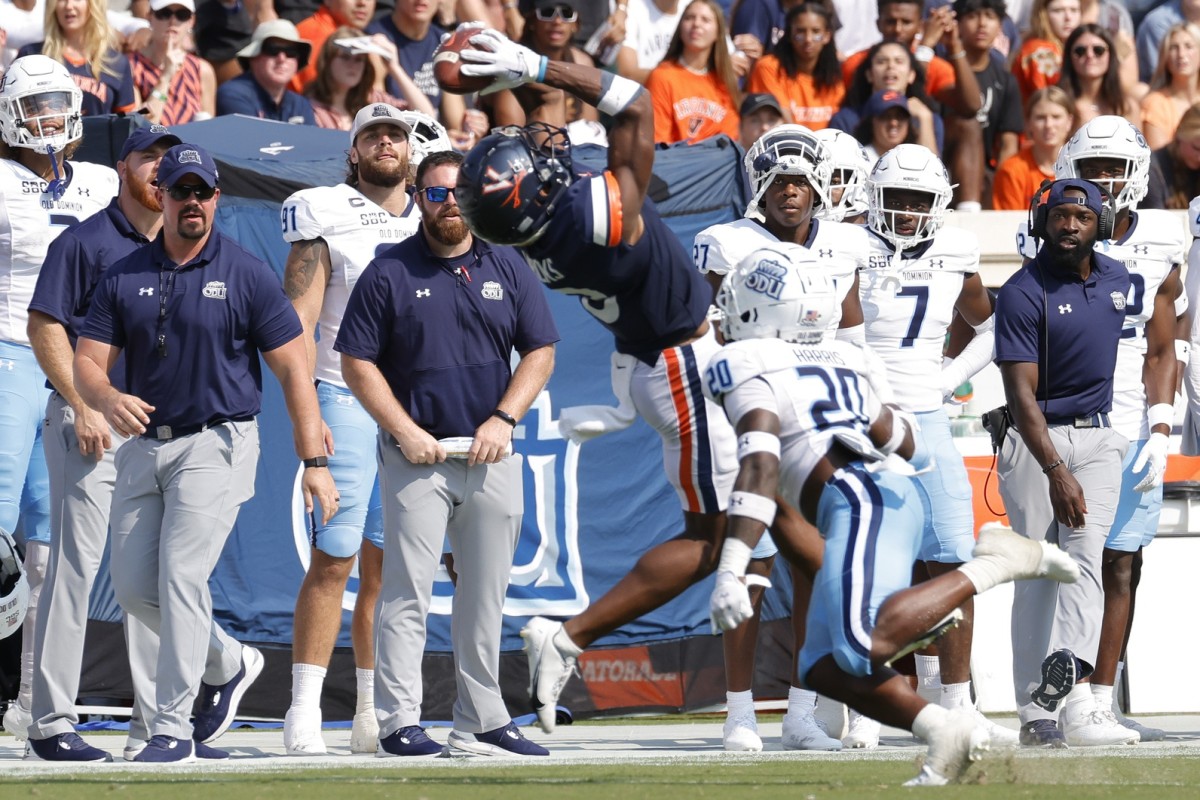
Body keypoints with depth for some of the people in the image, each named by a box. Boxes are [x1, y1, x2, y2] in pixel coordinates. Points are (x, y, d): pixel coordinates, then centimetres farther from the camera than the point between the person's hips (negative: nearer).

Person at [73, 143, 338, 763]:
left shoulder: (247, 276, -4)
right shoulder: (123, 278, 6)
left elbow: (293, 368, -4)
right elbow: (87, 361, 2)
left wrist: (314, 461, -10)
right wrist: (109, 399, -23)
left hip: (216, 444, -5)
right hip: (144, 446, 5)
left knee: (180, 574, -17)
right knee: (132, 584, 6)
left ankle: (173, 729, -13)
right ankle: (228, 663, 30)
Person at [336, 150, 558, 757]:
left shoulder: (507, 270, 10)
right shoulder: (389, 273, 1)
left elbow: (540, 352, 10)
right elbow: (358, 363, -1)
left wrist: (502, 421, -4)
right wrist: (405, 431, -11)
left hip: (490, 457, 3)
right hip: (416, 457, -3)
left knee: (485, 594, 7)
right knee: (408, 591, -8)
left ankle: (480, 721, 13)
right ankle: (399, 722, -8)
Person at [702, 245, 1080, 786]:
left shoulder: (747, 369, 1)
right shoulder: (839, 362, 23)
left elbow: (761, 469, -14)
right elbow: (901, 442, 35)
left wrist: (730, 571, -21)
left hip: (859, 501, -9)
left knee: (866, 646, -28)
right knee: (823, 669, 7)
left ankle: (994, 565, -20)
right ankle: (944, 731, -9)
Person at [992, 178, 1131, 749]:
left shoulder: (1117, 280, 6)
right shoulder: (1022, 294, -12)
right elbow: (1022, 395, -17)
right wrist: (1056, 472, -24)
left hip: (1098, 438, 4)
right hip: (1036, 441, -4)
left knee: (1085, 556, -15)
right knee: (1038, 572, -3)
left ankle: (1071, 687, -32)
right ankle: (1035, 715, 0)